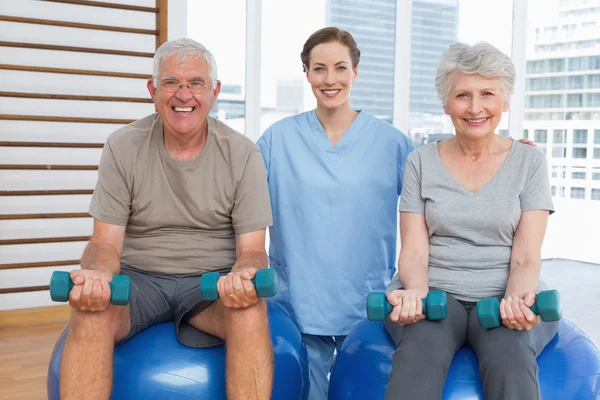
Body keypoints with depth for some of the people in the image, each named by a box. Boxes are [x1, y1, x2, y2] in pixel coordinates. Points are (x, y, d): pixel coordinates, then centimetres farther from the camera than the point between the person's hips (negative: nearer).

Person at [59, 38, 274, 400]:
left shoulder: (243, 154, -3)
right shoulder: (123, 147, -2)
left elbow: (251, 249, -5)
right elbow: (106, 242, -4)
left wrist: (244, 274, -31)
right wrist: (95, 275, -29)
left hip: (211, 281, 0)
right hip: (138, 278, 1)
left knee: (250, 309, -33)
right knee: (90, 311, -31)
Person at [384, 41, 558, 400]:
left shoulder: (529, 161, 6)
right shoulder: (422, 162, 7)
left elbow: (526, 258, -1)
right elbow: (414, 253, 1)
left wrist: (517, 298, -23)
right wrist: (416, 293, -21)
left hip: (505, 294, 0)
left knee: (510, 356, -34)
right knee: (420, 352, -34)